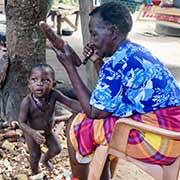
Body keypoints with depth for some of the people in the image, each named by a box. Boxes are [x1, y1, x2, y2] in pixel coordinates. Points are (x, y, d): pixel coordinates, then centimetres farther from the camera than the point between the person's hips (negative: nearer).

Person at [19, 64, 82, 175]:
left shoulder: (54, 94, -30)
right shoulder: (27, 102, -36)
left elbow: (70, 102, -31)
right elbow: (22, 122, -28)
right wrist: (33, 133, -46)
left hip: (48, 131, 4)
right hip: (32, 133, -4)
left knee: (56, 149, 18)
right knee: (35, 156, 11)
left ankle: (45, 160, 52)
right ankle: (35, 173, 43)